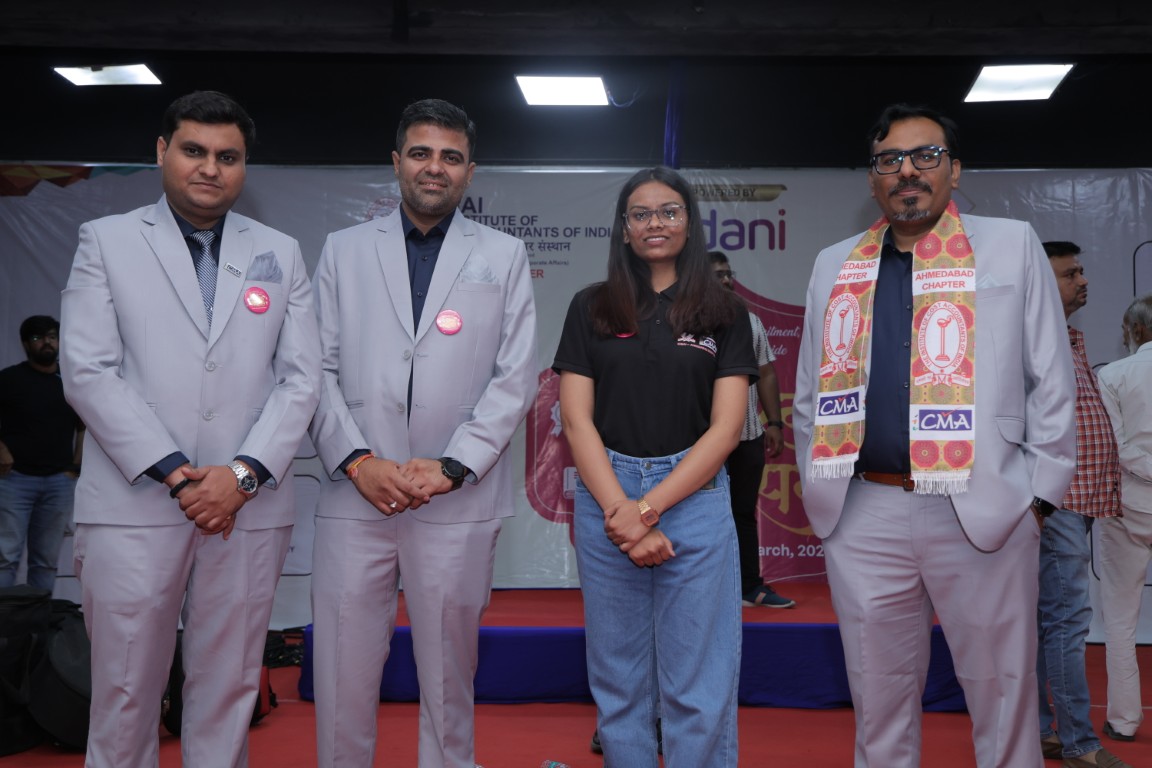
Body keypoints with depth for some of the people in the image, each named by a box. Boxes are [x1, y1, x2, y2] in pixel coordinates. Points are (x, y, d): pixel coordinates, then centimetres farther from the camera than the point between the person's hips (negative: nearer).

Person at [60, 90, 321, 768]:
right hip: (134, 503, -1)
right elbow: (88, 372, -3)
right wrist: (174, 472, -11)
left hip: (250, 504, 2)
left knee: (229, 691, 9)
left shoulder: (280, 254, 12)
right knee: (125, 691, 4)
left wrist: (244, 473, -8)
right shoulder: (106, 241, 7)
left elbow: (301, 377, 5)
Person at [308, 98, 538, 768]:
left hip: (459, 501, -1)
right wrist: (358, 461, -9)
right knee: (343, 672, 3)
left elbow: (516, 377, 1)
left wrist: (451, 467, -9)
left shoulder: (505, 256, 9)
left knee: (450, 674, 8)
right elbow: (319, 368, 5)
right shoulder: (345, 250, 12)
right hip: (357, 493, 1)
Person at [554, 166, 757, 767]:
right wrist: (619, 511, -12)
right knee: (618, 679, 10)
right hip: (605, 496, 1)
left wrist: (647, 508, -12)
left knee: (699, 688, 1)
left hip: (694, 498, -1)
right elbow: (576, 419, 1)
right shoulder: (591, 308, 8)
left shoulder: (725, 314, 5)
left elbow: (726, 427, -2)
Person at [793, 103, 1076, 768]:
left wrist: (1042, 493, 0)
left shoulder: (1013, 246, 6)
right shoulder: (834, 265, 12)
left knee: (1003, 695, 7)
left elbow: (1051, 381, 4)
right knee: (879, 701, 12)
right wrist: (820, 489, 11)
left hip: (983, 513, -2)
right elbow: (809, 396, 16)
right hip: (863, 517, 2)